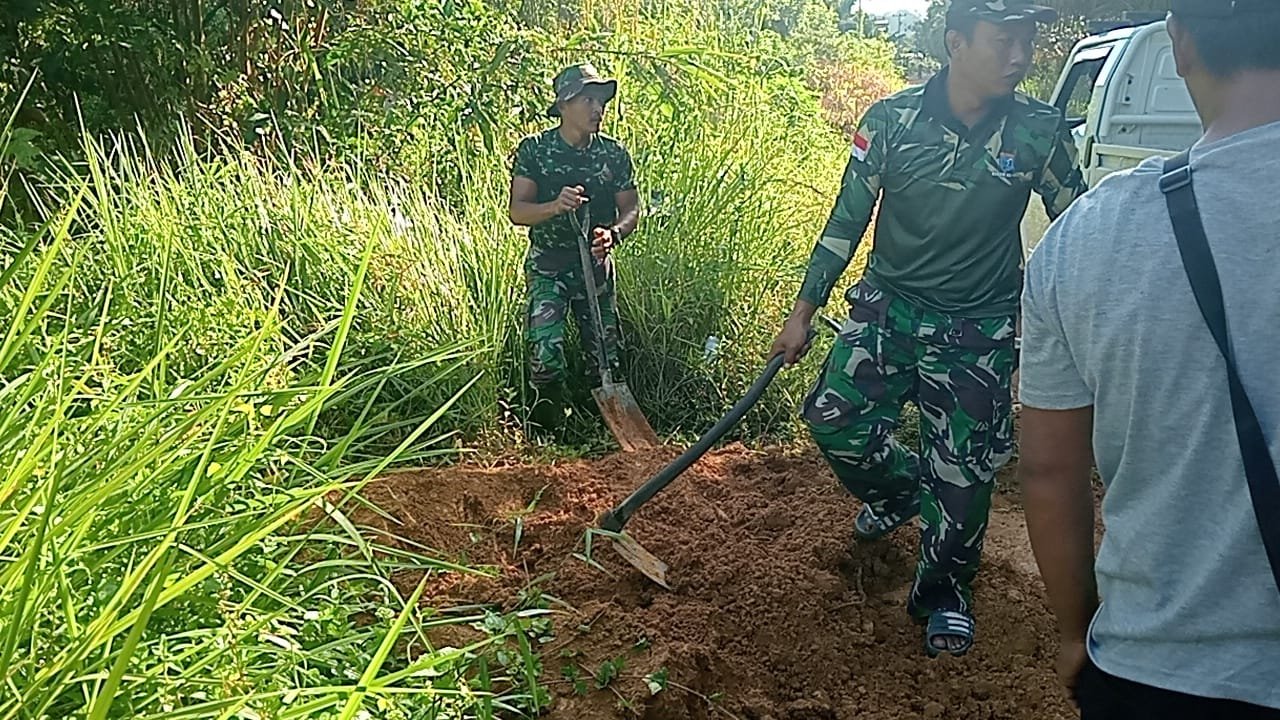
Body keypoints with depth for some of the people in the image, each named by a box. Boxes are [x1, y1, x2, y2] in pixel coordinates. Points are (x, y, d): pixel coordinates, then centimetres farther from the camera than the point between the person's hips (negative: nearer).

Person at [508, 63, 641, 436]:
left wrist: (614, 233, -17)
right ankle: (549, 407, 7)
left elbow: (631, 208, 6)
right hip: (548, 264, -2)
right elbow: (517, 211, -9)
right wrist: (555, 206, -29)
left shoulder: (614, 153, 3)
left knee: (604, 349, 3)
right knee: (545, 343, -17)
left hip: (596, 265, 3)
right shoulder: (534, 149, -5)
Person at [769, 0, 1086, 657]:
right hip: (888, 307, 1)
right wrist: (803, 312, -2)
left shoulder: (1039, 131, -8)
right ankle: (898, 490, 29)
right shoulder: (893, 120, -10)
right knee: (834, 420, -6)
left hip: (978, 330, -1)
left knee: (963, 470, 1)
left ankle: (944, 591, 26)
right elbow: (846, 221, -3)